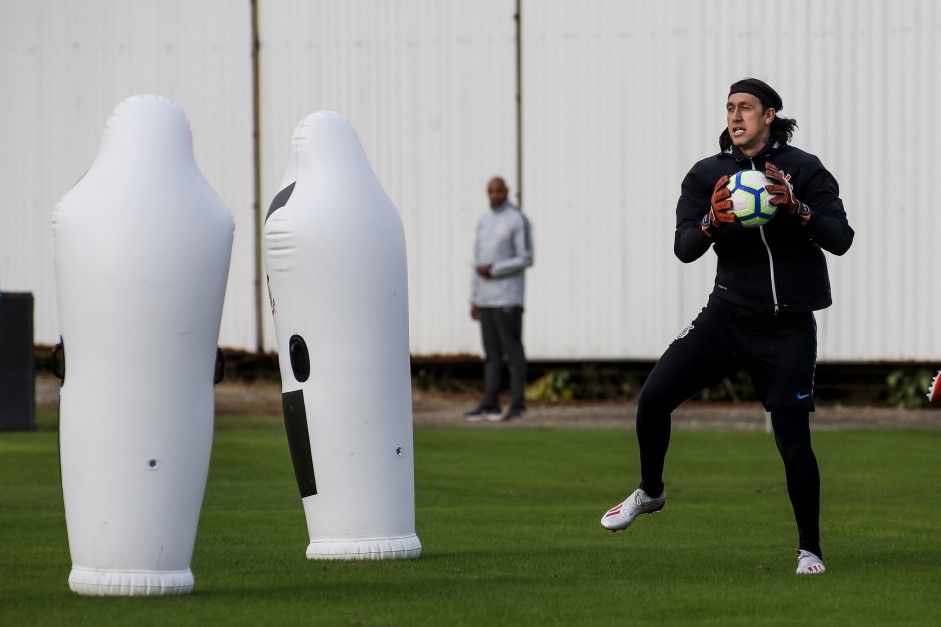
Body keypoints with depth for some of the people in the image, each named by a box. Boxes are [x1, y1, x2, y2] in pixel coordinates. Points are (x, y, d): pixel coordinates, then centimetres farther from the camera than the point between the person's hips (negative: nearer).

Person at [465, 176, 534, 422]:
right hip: (487, 298, 7)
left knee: (512, 350, -6)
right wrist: (474, 299, 13)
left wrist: (493, 271, -17)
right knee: (491, 352, 7)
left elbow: (526, 259, -13)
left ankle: (518, 405, -4)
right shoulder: (484, 220, 14)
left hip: (508, 298, -7)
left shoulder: (518, 220, -9)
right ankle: (490, 404, 9)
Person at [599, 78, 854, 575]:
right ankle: (650, 492, 13)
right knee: (654, 395, -12)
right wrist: (710, 222, -27)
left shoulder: (803, 169, -5)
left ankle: (810, 549, 11)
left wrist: (798, 209, -28)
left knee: (793, 444, -8)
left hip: (788, 328, -3)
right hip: (727, 315, 3)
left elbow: (840, 239, -12)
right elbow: (683, 248, -6)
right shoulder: (707, 175, 3)